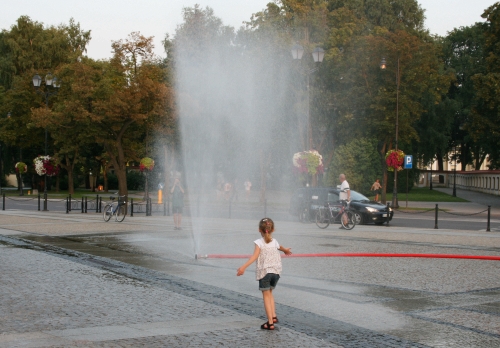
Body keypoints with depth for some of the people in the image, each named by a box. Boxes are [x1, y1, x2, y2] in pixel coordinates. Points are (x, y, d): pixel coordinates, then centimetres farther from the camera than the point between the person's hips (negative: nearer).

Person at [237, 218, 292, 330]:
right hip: (275, 272, 5)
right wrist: (286, 250, 57)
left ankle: (270, 322, 0)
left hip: (264, 272, -5)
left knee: (266, 296, 2)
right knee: (270, 293, 25)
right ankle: (273, 316, 19)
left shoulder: (259, 243, -10)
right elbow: (281, 248, 32)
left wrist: (243, 267, -33)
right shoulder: (275, 242, 8)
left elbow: (255, 256, -24)